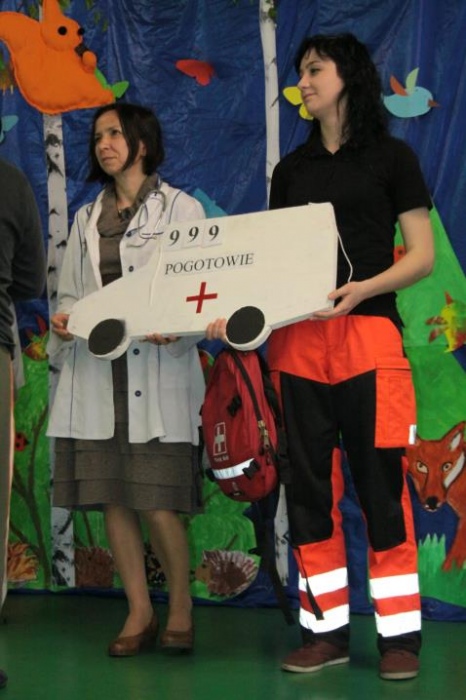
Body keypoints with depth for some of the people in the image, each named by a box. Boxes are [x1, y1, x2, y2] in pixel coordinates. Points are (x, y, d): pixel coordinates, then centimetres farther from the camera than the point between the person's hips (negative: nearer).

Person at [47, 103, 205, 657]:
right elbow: (69, 293, 17)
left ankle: (180, 605, 14)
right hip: (95, 372, 5)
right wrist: (63, 321, -5)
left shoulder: (181, 209, 5)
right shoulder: (86, 219, 18)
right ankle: (139, 611, 16)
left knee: (157, 501, -7)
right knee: (110, 497, 4)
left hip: (157, 372, -5)